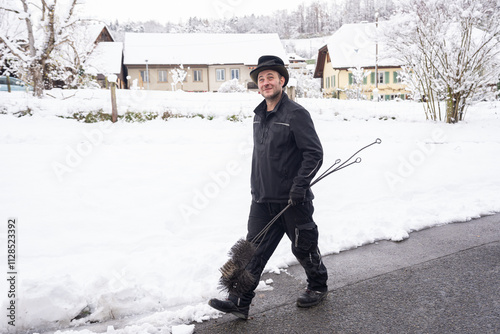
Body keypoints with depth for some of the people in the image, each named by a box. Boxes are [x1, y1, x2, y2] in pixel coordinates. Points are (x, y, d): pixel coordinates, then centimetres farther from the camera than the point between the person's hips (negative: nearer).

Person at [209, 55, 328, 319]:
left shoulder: (296, 114, -12)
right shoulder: (259, 115, 10)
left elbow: (314, 153, -14)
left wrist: (299, 185, -20)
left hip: (292, 200, -6)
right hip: (262, 199, 6)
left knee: (303, 248, 11)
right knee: (254, 250, 4)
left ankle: (318, 287, 35)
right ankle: (240, 302, 9)